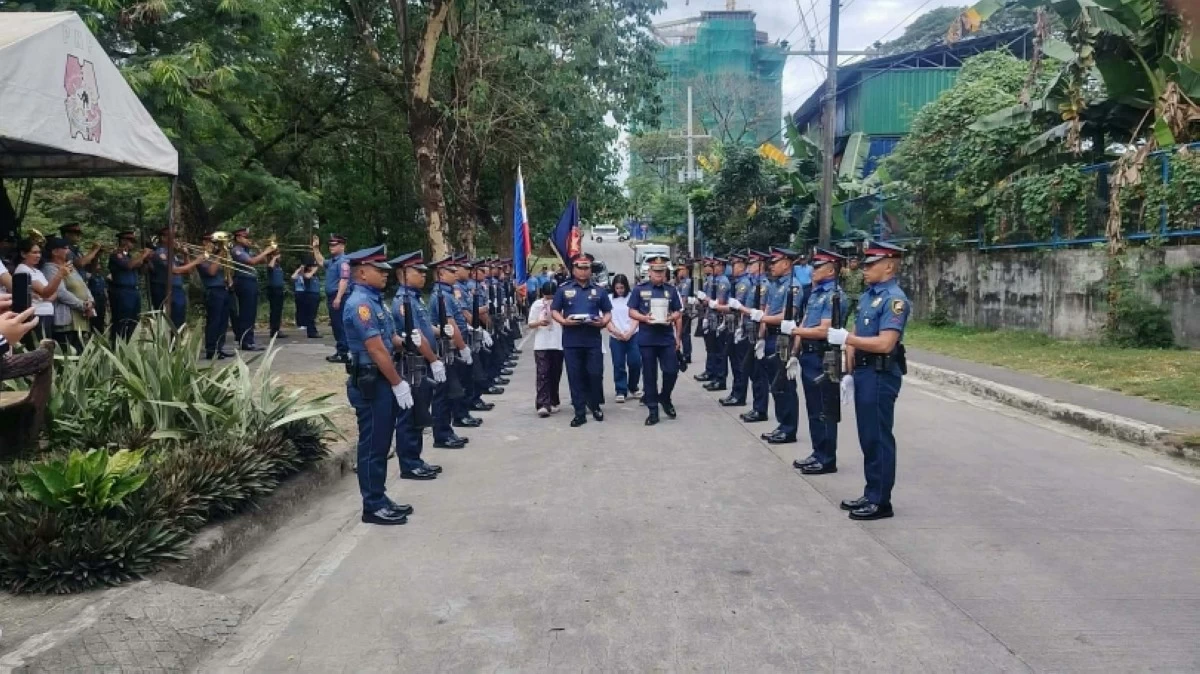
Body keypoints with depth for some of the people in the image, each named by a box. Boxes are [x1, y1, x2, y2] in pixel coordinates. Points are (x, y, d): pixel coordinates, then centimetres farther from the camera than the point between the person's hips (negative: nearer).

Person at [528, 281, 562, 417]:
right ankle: (543, 405, -14)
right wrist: (539, 323, -18)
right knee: (543, 375, -8)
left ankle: (553, 402, 22)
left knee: (555, 375, 9)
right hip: (541, 345, -2)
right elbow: (530, 324, 1)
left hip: (558, 344, 2)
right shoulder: (537, 305, 2)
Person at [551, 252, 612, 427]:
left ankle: (596, 406, 23)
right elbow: (555, 311, 5)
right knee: (575, 377, 2)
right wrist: (563, 321, -14)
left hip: (593, 340, 1)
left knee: (595, 374, 1)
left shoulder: (599, 290, 10)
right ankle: (580, 413, 8)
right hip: (571, 341, 0)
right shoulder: (563, 289, 6)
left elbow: (608, 312, 12)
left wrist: (604, 321, -9)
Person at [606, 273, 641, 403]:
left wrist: (629, 332, -14)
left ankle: (633, 388, 19)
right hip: (616, 337, 1)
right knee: (618, 364, 0)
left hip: (632, 335, 0)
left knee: (635, 362, -3)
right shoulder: (609, 299, 5)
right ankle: (621, 391, 7)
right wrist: (616, 331, -12)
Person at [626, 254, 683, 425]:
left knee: (672, 371, -3)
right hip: (647, 339, -1)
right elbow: (631, 312, 1)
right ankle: (653, 411, 11)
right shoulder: (640, 289, 1)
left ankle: (665, 398, 25)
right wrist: (644, 318, -16)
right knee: (650, 376, 4)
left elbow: (678, 313, 12)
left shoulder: (671, 290, 7)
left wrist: (672, 317, -7)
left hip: (667, 338, 1)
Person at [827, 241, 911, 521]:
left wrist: (845, 338, -21)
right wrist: (850, 373, 13)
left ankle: (881, 501, 8)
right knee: (867, 437, 14)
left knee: (879, 438, -2)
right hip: (864, 373, 9)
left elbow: (885, 344, -25)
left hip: (881, 376, -9)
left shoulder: (894, 299, -15)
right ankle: (871, 495, 24)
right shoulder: (868, 295, 13)